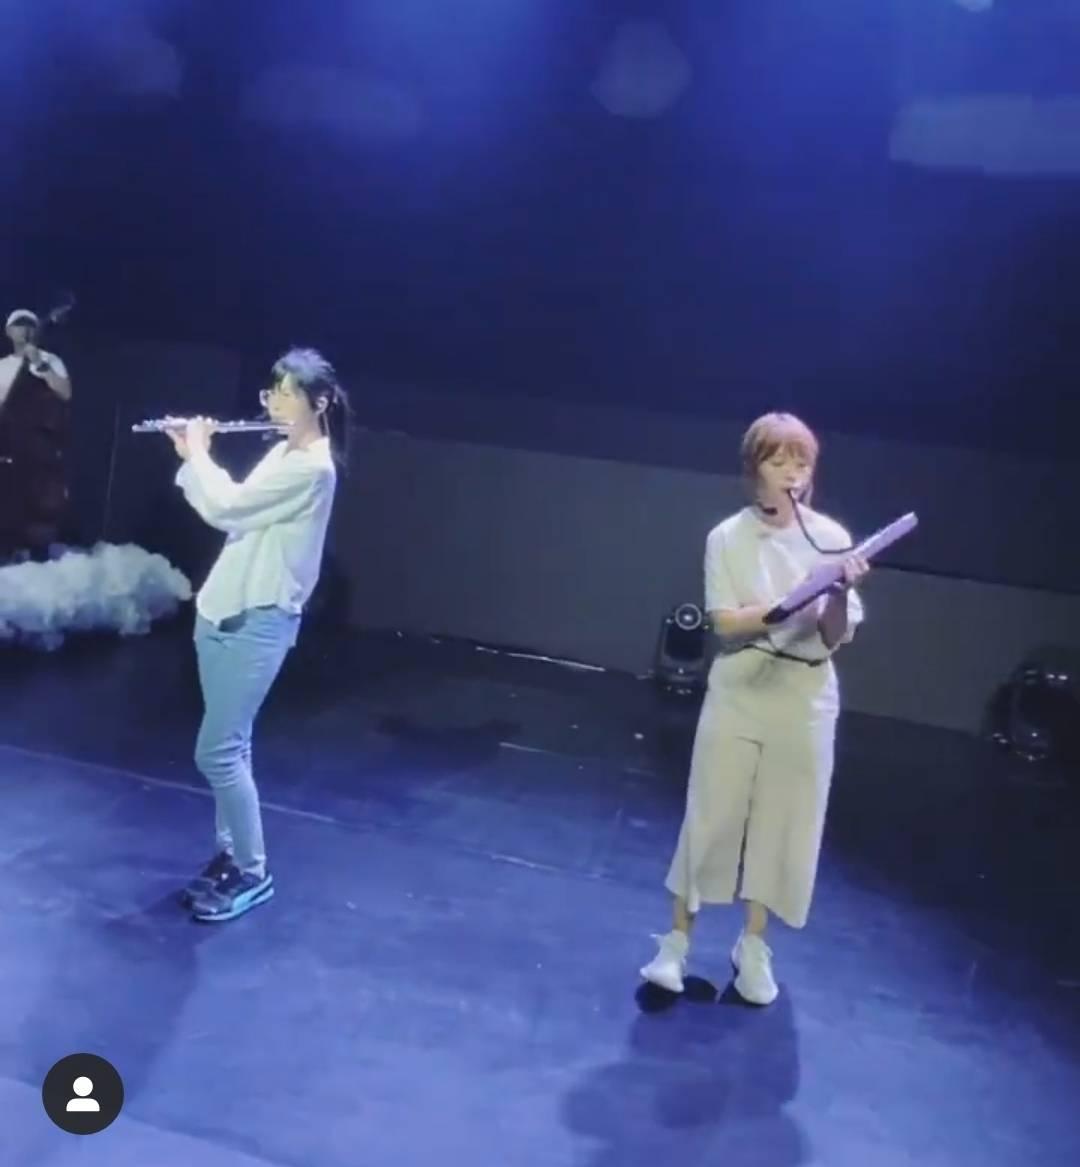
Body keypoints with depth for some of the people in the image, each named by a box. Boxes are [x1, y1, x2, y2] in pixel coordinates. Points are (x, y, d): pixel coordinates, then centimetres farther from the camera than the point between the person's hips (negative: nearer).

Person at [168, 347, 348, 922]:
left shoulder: (312, 467, -19)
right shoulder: (283, 454, 12)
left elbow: (224, 508, -22)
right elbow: (232, 503, 19)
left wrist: (197, 452, -6)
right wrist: (194, 455, 8)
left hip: (258, 622, -9)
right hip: (224, 613, 9)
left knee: (217, 752, -6)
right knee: (229, 746, 14)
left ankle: (253, 873, 9)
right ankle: (230, 855, 27)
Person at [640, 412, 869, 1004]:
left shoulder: (831, 538, -4)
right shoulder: (728, 538, -5)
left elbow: (837, 636, -4)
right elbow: (725, 622, -13)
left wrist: (839, 595, -25)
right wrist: (795, 600, -26)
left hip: (805, 702, 1)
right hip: (739, 695, -1)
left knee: (785, 824, 8)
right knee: (710, 819, 4)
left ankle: (753, 947, 24)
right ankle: (677, 939, 19)